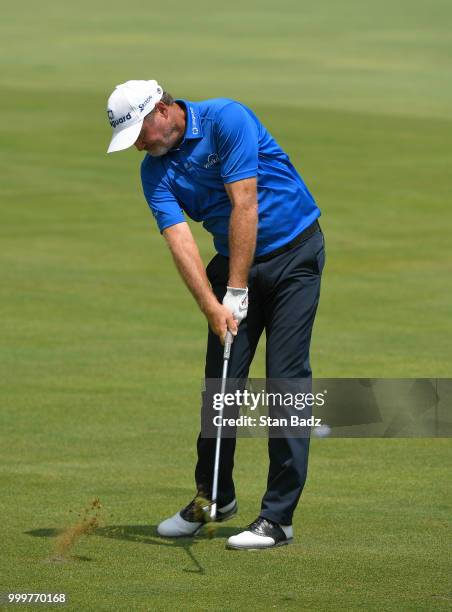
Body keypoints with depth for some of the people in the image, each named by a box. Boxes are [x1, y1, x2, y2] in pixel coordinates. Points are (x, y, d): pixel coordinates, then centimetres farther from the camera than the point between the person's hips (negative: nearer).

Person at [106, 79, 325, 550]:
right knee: (221, 380, 5)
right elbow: (179, 241, -14)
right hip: (234, 260, 6)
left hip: (293, 251, -6)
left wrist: (236, 293, -21)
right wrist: (212, 307, -29)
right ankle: (214, 497, 23)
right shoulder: (156, 171, -3)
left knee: (285, 379, -10)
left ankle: (279, 516, -11)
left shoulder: (226, 119, -20)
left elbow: (244, 206, -22)